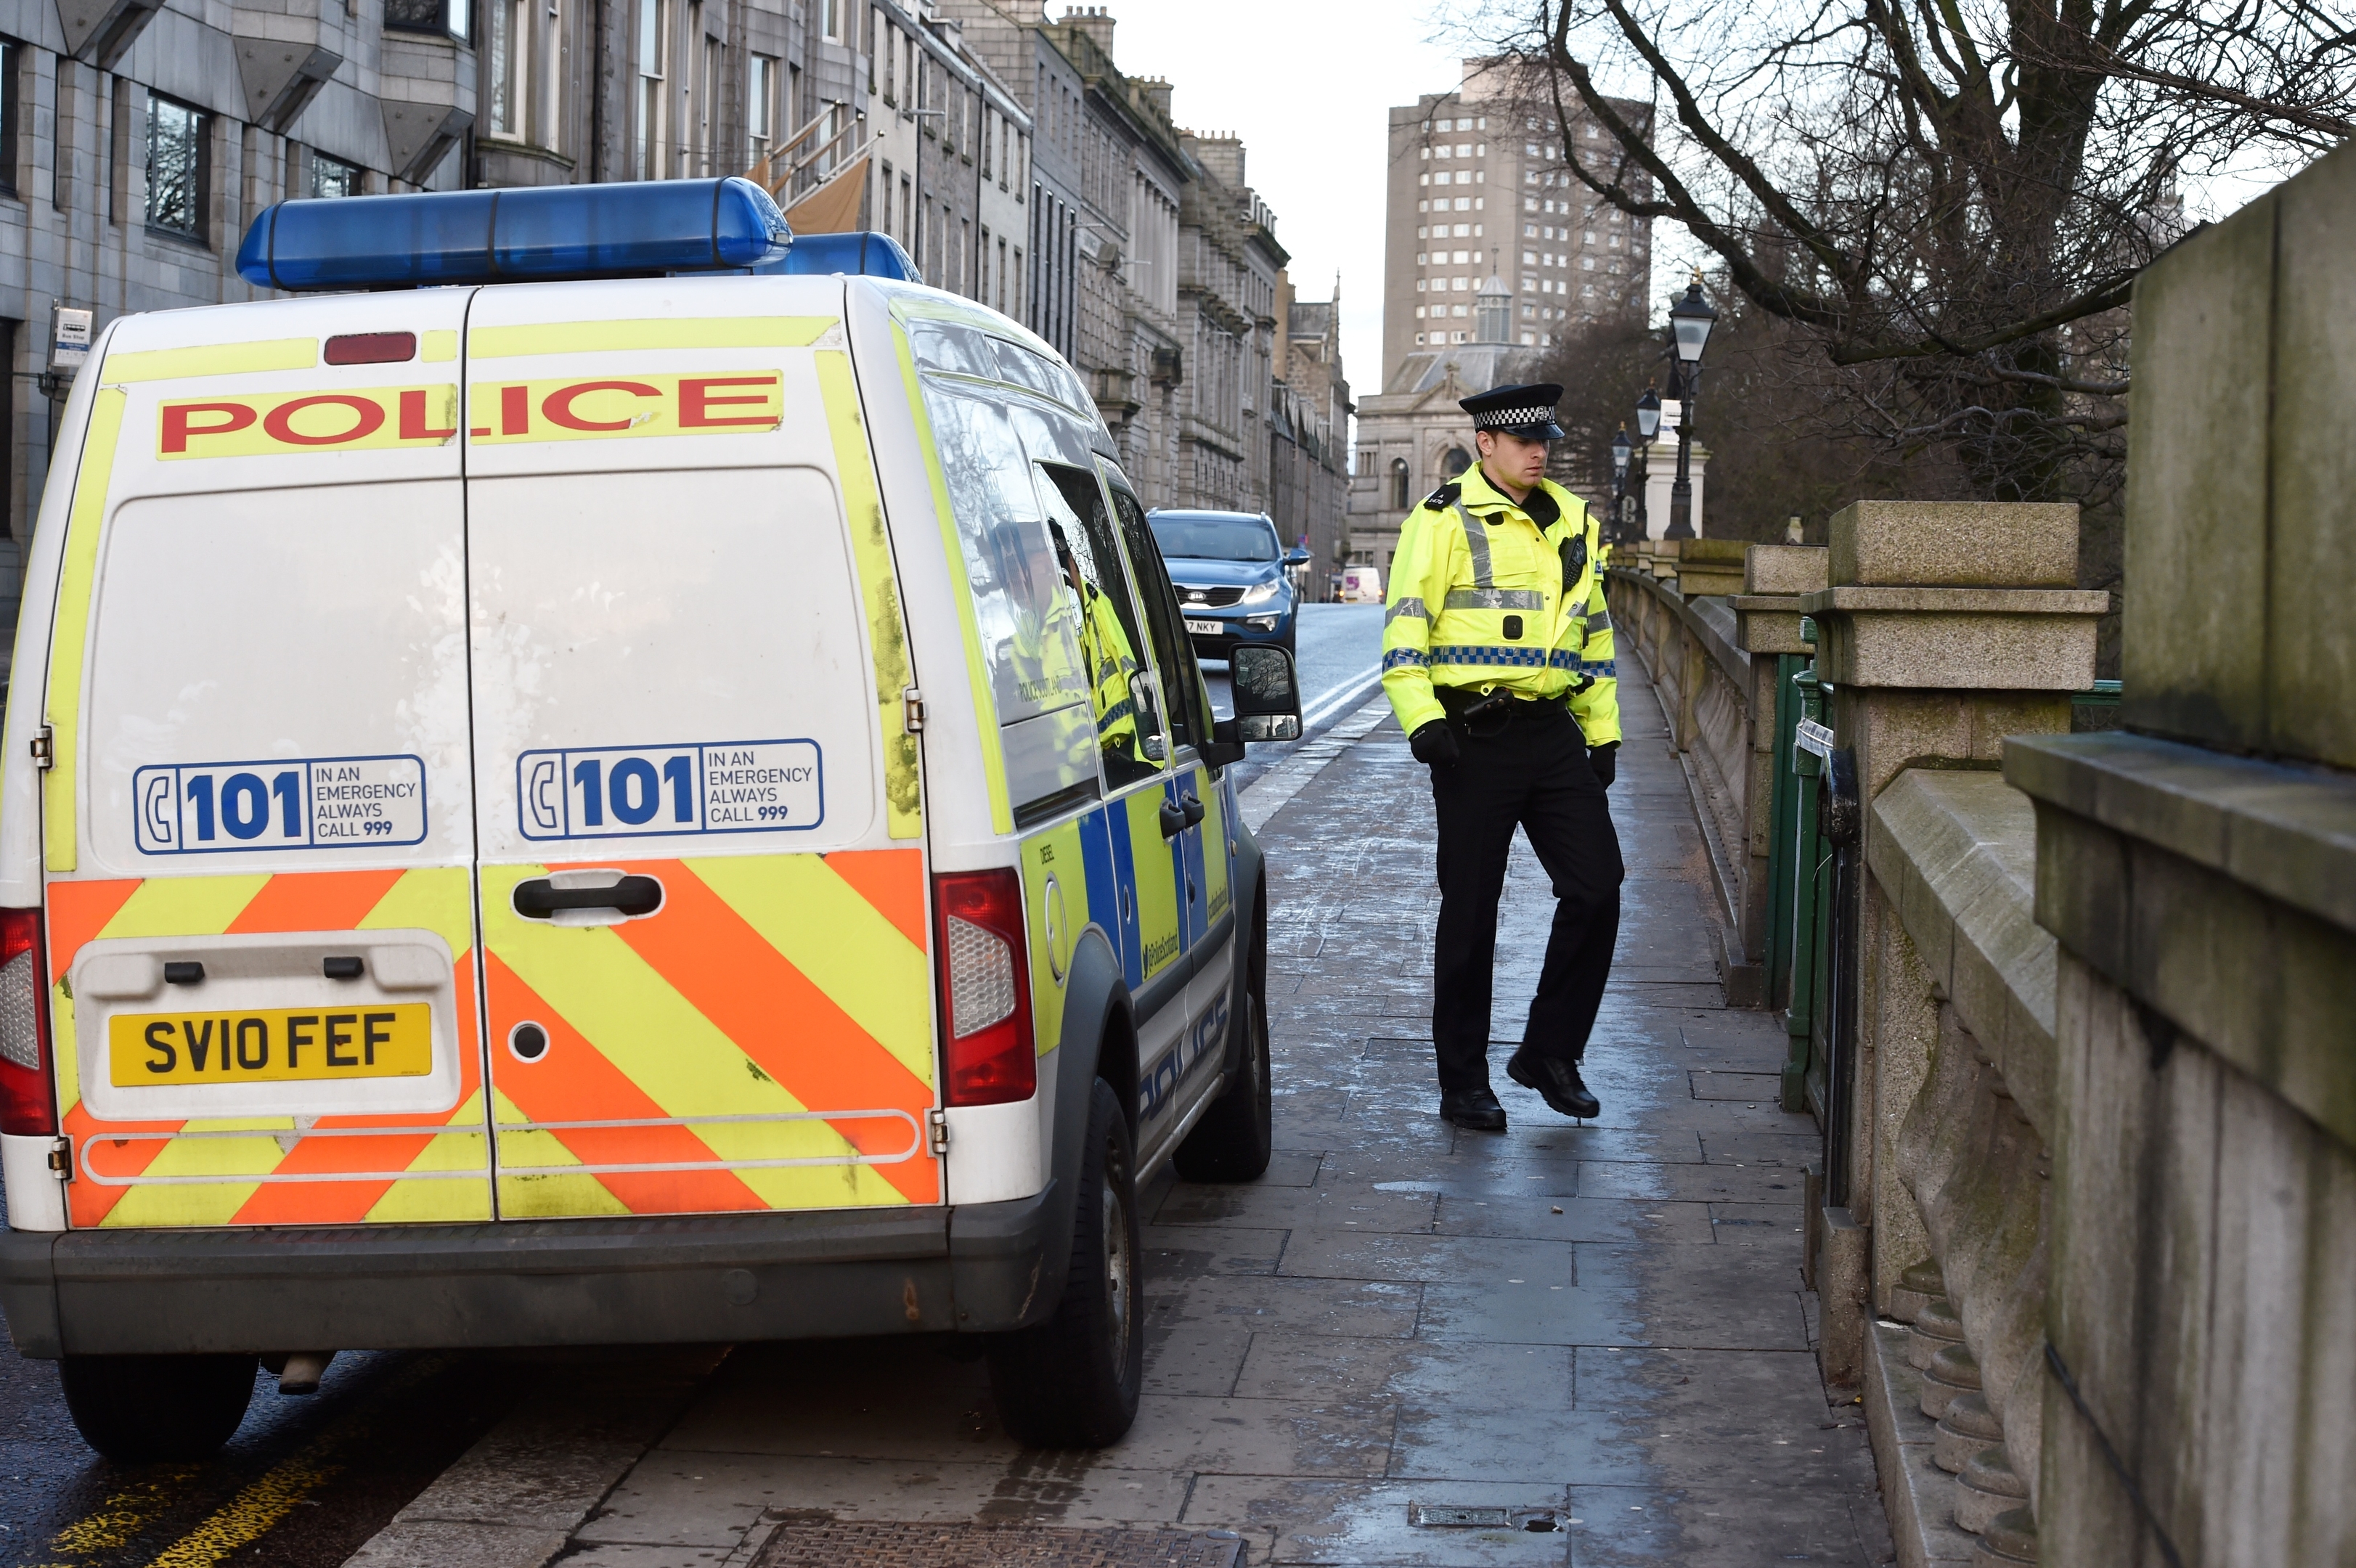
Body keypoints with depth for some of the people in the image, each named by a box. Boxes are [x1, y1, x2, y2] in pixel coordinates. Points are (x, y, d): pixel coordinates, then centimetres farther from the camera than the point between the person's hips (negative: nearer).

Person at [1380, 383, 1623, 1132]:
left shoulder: (1573, 522, 15)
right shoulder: (1443, 521, -3)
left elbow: (1594, 634, 22)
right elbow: (1404, 629, -8)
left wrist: (1603, 731, 18)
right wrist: (1422, 719, -19)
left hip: (1553, 733, 5)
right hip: (1475, 738, -5)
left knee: (1597, 889, 0)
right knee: (1470, 914, 1)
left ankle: (1549, 1053, 15)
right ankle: (1463, 1083, 11)